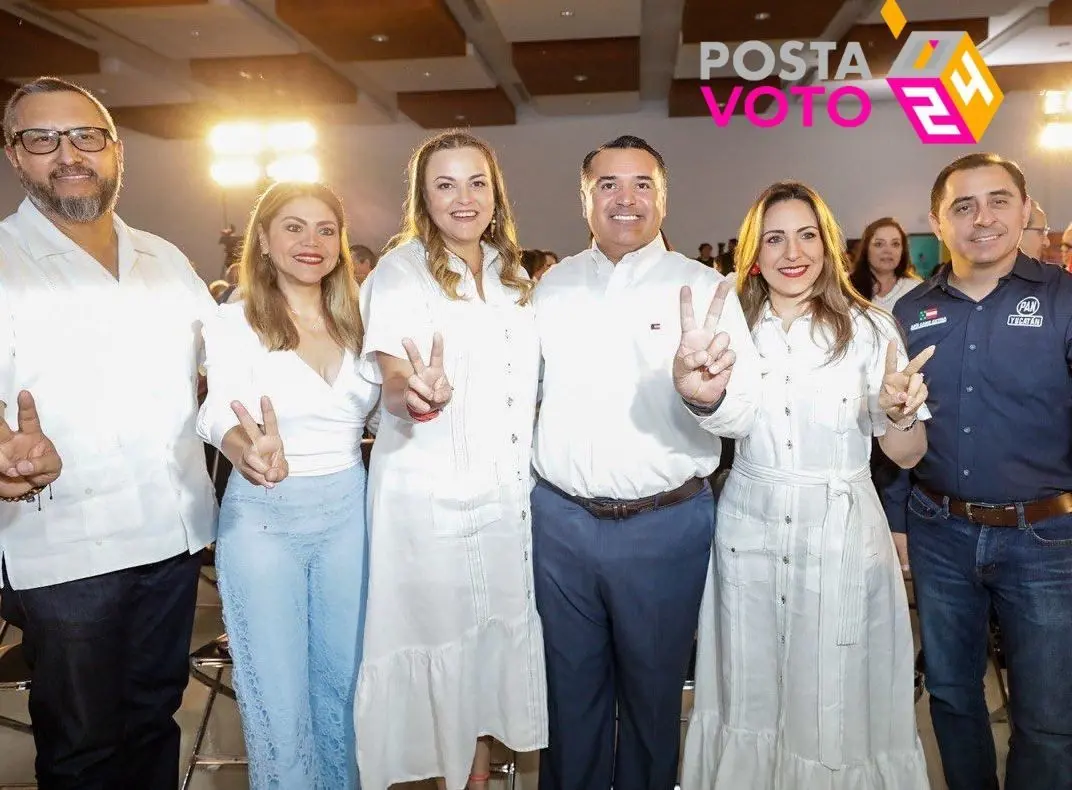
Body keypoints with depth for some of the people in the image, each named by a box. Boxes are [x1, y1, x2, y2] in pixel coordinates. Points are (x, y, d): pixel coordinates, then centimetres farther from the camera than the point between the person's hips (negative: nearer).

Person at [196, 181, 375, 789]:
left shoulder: (355, 322, 5)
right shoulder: (234, 322, -9)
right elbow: (222, 410, -28)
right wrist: (246, 447, -49)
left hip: (349, 509, 4)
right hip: (263, 516, -4)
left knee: (342, 677, 17)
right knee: (278, 698, 5)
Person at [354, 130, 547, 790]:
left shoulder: (512, 272, 10)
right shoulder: (400, 271, -7)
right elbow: (392, 380, -20)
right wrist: (418, 396, -42)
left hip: (511, 494, 6)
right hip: (431, 497, -5)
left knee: (497, 634, 14)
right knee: (443, 640, 6)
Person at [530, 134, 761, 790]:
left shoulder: (703, 287, -6)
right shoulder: (553, 285, 5)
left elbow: (742, 415, -17)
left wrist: (709, 393, -38)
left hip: (666, 523, -2)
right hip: (560, 517, 2)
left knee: (654, 690, 17)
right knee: (571, 687, 19)